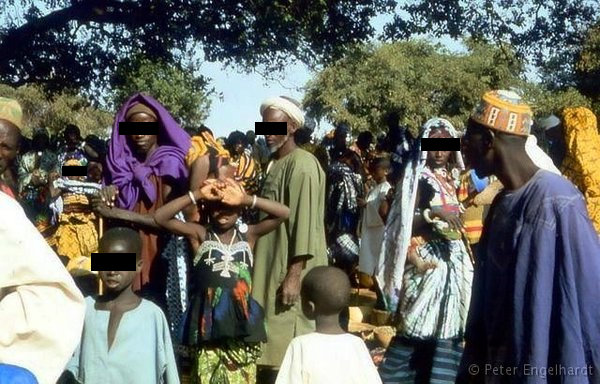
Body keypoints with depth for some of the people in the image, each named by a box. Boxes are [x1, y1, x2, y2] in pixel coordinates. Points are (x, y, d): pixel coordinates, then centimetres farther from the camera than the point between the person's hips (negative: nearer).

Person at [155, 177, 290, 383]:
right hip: (209, 320, -1)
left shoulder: (247, 234, 5)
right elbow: (160, 217, -9)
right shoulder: (200, 234, 2)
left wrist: (246, 199, -16)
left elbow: (283, 213, -6)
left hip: (241, 320, 1)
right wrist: (196, 195, -16)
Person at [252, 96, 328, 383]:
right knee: (271, 346, 12)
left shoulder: (302, 164, -12)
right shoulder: (274, 164, 15)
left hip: (289, 270, -9)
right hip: (271, 268, 9)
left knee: (288, 351, -4)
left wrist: (295, 274, -22)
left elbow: (305, 223, -18)